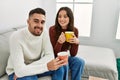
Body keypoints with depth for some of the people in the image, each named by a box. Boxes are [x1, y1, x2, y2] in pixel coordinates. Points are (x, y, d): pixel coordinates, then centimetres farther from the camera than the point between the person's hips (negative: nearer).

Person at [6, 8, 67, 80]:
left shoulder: (44, 32, -14)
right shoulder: (16, 37, -28)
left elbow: (50, 56, -15)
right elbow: (19, 70, -33)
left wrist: (29, 68, -26)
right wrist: (47, 66, -43)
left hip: (35, 67, 5)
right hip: (16, 71, -4)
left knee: (58, 67, -16)